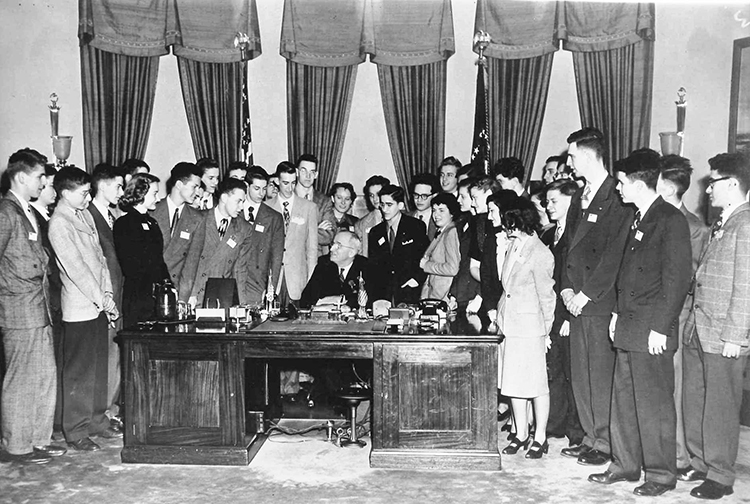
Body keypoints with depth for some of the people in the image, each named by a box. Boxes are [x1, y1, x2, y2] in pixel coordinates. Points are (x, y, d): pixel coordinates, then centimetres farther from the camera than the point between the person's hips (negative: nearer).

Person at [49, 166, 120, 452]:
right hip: (79, 309, -8)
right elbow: (76, 269, -17)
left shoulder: (85, 216, 12)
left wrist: (108, 294, 5)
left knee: (99, 368, 15)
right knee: (78, 372, 2)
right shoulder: (58, 224, -13)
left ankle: (97, 421, 27)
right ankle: (75, 432, 13)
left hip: (98, 305, 8)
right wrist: (103, 301, -15)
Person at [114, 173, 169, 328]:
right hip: (137, 298, -7)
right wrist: (154, 287, -14)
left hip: (159, 296, 7)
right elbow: (129, 266, -11)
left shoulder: (152, 222, 18)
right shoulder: (124, 224, -6)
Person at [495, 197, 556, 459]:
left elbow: (546, 296, -8)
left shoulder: (540, 254, -16)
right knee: (513, 381, 12)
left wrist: (546, 331, -2)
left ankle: (540, 438, 17)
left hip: (530, 326, -7)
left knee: (536, 383, 4)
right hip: (508, 323, 7)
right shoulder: (514, 243, 4)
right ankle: (521, 433, 25)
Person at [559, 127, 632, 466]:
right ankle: (591, 437, 24)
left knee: (601, 375, -1)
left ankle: (606, 443, 12)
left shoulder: (617, 197, -10)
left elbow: (615, 253, -15)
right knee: (580, 374, 12)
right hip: (578, 300, 8)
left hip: (601, 302, -8)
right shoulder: (580, 196, 17)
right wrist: (566, 286, 6)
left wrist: (586, 293, -13)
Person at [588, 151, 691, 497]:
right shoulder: (637, 219, 15)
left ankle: (661, 474, 16)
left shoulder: (671, 220, -11)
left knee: (654, 406, 2)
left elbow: (677, 279, -15)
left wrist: (660, 327, -16)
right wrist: (618, 313, 14)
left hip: (652, 331, -8)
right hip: (627, 327, 8)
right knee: (623, 401, 14)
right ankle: (625, 465, 26)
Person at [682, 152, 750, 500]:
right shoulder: (720, 225, 15)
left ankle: (720, 476, 17)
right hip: (697, 330, 8)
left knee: (719, 407, 3)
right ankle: (700, 463, 28)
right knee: (693, 402, 14)